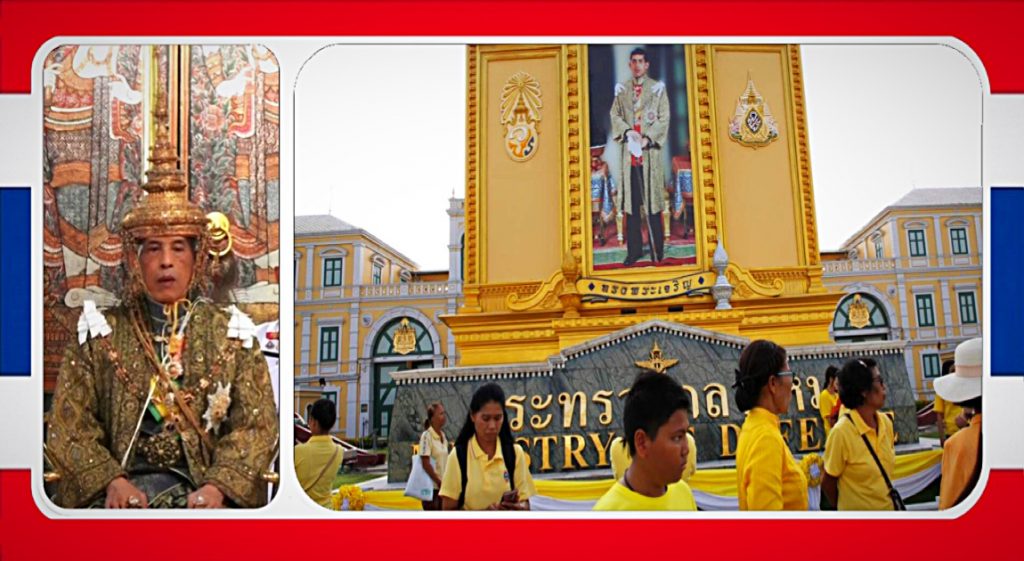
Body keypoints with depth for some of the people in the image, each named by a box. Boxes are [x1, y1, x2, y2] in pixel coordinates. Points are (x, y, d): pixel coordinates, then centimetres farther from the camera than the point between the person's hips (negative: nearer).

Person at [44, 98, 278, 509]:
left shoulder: (232, 335, 11)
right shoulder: (100, 333, 11)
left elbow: (257, 426, 3)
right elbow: (68, 428, 5)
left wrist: (216, 486, -14)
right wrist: (112, 482, -13)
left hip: (203, 490, 0)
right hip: (123, 481, 0)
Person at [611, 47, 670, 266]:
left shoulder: (657, 88, 3)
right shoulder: (622, 89, 12)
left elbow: (664, 119, -1)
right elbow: (615, 115, 8)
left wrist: (647, 138, -14)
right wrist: (628, 131, -11)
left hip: (650, 150, -3)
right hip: (629, 149, 3)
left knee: (652, 199, -2)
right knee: (631, 202, 4)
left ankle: (657, 250, 5)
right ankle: (634, 249, 10)